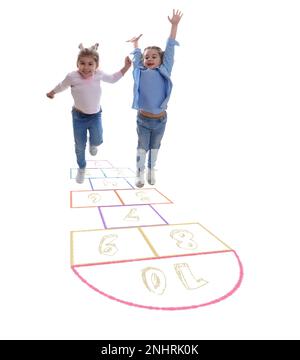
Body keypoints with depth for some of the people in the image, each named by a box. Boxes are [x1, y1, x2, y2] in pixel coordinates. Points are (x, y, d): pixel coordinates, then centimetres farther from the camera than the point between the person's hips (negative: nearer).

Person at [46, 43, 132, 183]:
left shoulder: (99, 74, -11)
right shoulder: (72, 76, -20)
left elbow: (112, 79, 10)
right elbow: (62, 85, 3)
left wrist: (126, 67, 5)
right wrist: (52, 92, 21)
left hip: (95, 115, 2)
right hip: (79, 116, -1)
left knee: (97, 140, -7)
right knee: (80, 146, 7)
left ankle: (93, 144, 36)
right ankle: (81, 168, 34)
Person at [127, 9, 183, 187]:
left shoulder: (164, 72, -4)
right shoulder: (140, 72, -3)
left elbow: (169, 50, -3)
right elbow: (136, 56, 14)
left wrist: (174, 25, 0)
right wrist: (136, 43, 28)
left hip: (160, 119, 1)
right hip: (143, 119, -1)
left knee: (155, 146, 18)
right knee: (142, 146, 10)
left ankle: (151, 171, 34)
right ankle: (140, 174, 18)